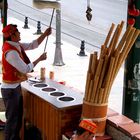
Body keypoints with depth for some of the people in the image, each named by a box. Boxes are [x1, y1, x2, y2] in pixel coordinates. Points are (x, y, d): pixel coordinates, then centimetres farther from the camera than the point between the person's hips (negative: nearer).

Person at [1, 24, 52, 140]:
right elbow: (26, 69, -23)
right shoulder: (11, 52, -26)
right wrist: (40, 59, -13)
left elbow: (33, 45, 11)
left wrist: (45, 35, 1)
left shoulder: (16, 45, 2)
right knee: (12, 119, 2)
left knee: (18, 117, 20)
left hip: (16, 87, 10)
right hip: (10, 89, -10)